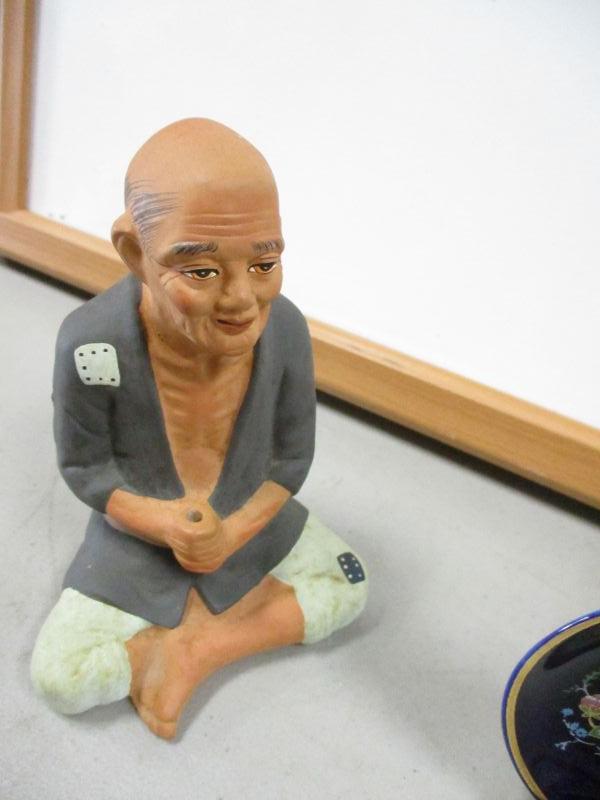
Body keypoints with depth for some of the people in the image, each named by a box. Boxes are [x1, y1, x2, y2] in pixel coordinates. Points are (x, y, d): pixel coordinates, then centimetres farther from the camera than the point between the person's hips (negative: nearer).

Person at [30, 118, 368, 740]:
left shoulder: (286, 328, -24)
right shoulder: (91, 343, -32)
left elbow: (292, 457, -8)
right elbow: (83, 467, -14)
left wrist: (233, 531, -21)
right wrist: (164, 523, -30)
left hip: (250, 521, 3)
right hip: (140, 537, -2)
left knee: (349, 588, 1)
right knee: (58, 677, -9)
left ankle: (200, 645, 0)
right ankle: (199, 610, 6)